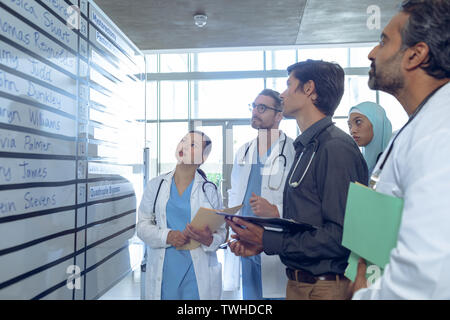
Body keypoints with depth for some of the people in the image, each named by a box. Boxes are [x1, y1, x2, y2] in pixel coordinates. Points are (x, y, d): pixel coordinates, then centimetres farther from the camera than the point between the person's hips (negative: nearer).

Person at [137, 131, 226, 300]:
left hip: (198, 272, 0)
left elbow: (221, 232, 2)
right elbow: (142, 225, 4)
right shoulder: (156, 185, 4)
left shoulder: (210, 190, 1)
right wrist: (167, 236, -15)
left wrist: (208, 239, -21)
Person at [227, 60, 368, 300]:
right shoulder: (305, 149, 11)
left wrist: (267, 240, -21)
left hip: (326, 287, -8)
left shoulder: (336, 147, -18)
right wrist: (261, 243, 0)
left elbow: (341, 235, -25)